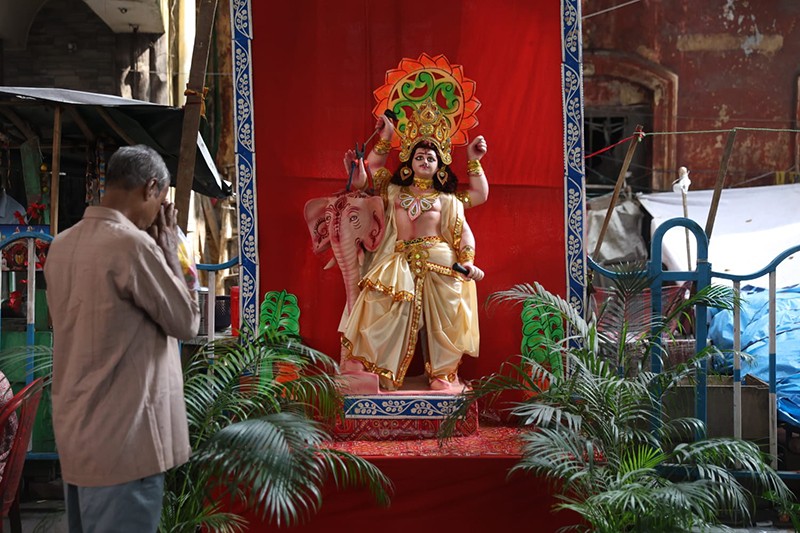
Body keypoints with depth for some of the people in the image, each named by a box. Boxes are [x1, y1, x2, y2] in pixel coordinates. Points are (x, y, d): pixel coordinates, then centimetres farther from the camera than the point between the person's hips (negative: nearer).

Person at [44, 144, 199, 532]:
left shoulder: (62, 245, 7)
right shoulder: (132, 243, -19)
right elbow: (186, 322, -9)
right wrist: (168, 247, -2)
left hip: (76, 434, 9)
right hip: (120, 440, -9)